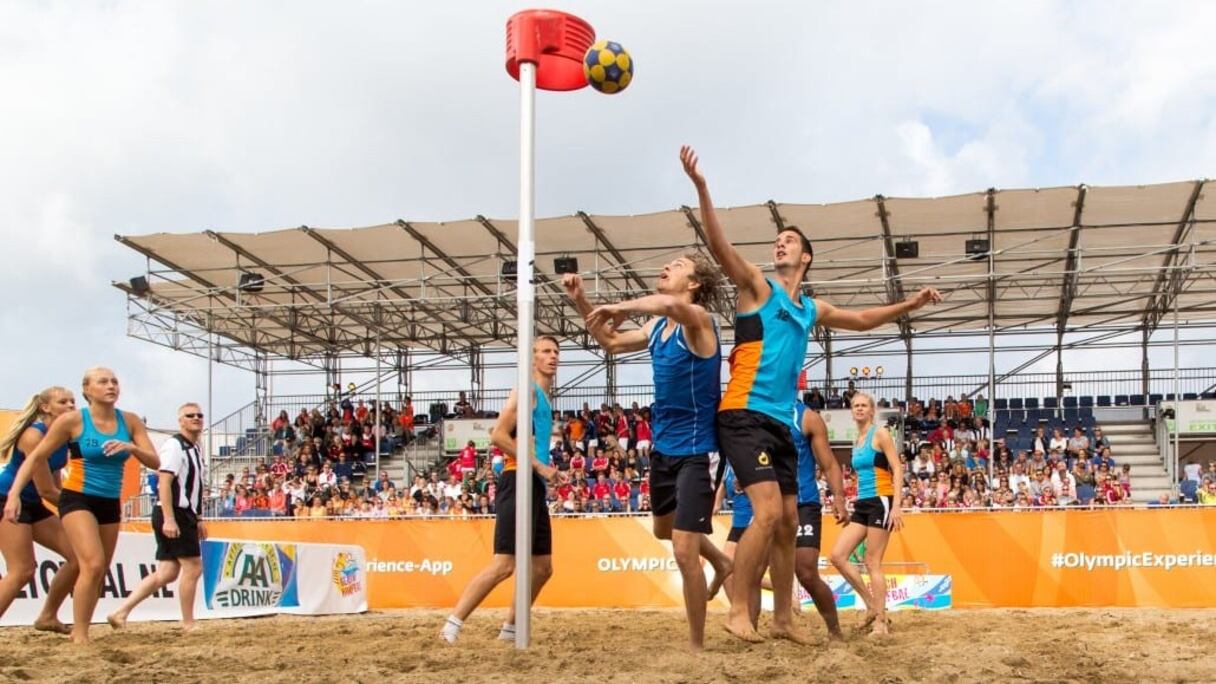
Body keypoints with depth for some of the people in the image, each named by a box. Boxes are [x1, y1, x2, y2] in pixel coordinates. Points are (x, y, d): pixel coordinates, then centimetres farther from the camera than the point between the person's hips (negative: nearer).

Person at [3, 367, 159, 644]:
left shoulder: (130, 421, 1)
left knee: (98, 573, 10)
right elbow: (36, 458, -3)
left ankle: (80, 630, 23)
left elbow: (155, 462, -2)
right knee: (93, 565, -20)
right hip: (78, 499, -5)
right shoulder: (73, 420, -9)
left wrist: (131, 447, -22)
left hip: (111, 503, 5)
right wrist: (14, 493, -14)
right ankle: (80, 635, -10)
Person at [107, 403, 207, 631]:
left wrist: (198, 519, 24)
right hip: (174, 516, -9)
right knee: (193, 568, -3)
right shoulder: (174, 445, -12)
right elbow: (164, 482, -20)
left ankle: (121, 612, 8)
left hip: (184, 515, 9)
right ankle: (188, 624, 8)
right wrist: (169, 519, -26)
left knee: (166, 573, 7)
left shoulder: (195, 449, 18)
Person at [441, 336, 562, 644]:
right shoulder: (526, 390, -6)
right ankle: (452, 625, -13)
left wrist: (546, 471, 14)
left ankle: (509, 629, 21)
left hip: (535, 486, 10)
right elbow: (498, 435, -16)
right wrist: (539, 466, -15)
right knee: (504, 565, -16)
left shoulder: (544, 397, 22)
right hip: (518, 482, -10)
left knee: (543, 567, 12)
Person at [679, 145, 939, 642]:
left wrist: (908, 305, 30)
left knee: (788, 523, 9)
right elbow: (718, 244, -15)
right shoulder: (757, 286, 1)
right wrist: (701, 188, -27)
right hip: (744, 416, -7)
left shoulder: (812, 310, 20)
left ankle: (783, 618, 21)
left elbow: (862, 319, 36)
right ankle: (737, 610, -9)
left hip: (780, 421, 7)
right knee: (769, 512, -19)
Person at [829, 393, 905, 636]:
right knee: (838, 556, -2)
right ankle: (872, 605, 8)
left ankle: (880, 623, -1)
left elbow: (897, 470, -10)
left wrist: (897, 506, -19)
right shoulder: (857, 442, 17)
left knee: (873, 563, -8)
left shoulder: (880, 434, -5)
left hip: (880, 502, -8)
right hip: (861, 504, 8)